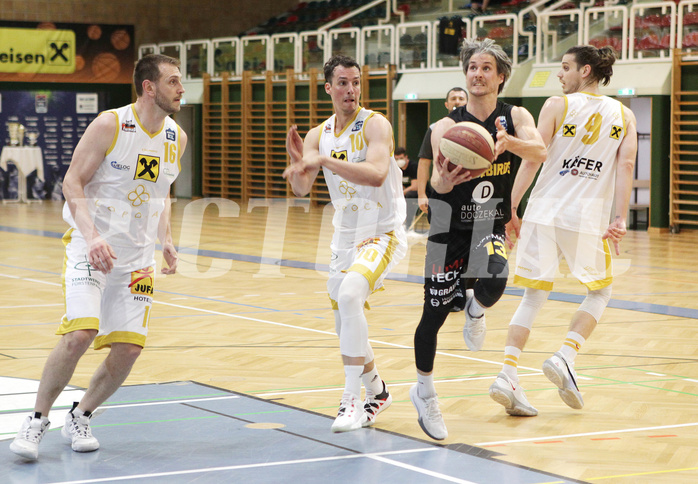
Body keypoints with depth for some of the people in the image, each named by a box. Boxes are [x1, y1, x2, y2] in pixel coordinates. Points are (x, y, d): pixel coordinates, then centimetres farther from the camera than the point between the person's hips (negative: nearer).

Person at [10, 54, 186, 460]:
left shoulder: (176, 138, 6)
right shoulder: (109, 125, -12)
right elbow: (72, 183, -11)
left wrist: (167, 241, 6)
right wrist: (92, 236, -24)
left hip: (138, 256, 6)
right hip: (91, 247, -5)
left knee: (129, 348, -2)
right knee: (80, 333, -21)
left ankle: (80, 418, 20)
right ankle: (38, 420, -2)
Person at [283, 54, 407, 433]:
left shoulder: (375, 125, -12)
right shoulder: (318, 136, 7)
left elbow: (376, 174, -29)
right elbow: (301, 190, -2)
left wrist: (322, 160, -34)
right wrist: (297, 161, -22)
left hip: (382, 234, -7)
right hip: (345, 238, 7)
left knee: (349, 295, -31)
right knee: (346, 328, 13)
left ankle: (352, 399, -27)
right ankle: (376, 393, 38)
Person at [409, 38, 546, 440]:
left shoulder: (515, 117, -5)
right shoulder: (448, 126, -8)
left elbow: (540, 152, -25)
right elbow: (438, 180, -20)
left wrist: (507, 142, -46)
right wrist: (443, 180, -45)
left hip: (489, 229, 0)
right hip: (449, 229, 0)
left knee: (493, 284, -30)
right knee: (434, 314, 2)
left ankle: (475, 309, 9)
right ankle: (425, 392, 26)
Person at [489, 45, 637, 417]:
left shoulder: (557, 106, 2)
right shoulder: (624, 116, 9)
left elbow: (532, 160, -4)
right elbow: (626, 166, -1)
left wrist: (510, 208, -2)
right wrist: (621, 220, -4)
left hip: (543, 214, 0)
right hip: (588, 219, 0)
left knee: (534, 296, 9)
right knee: (600, 292, 20)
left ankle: (507, 375, -3)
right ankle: (564, 357, 0)